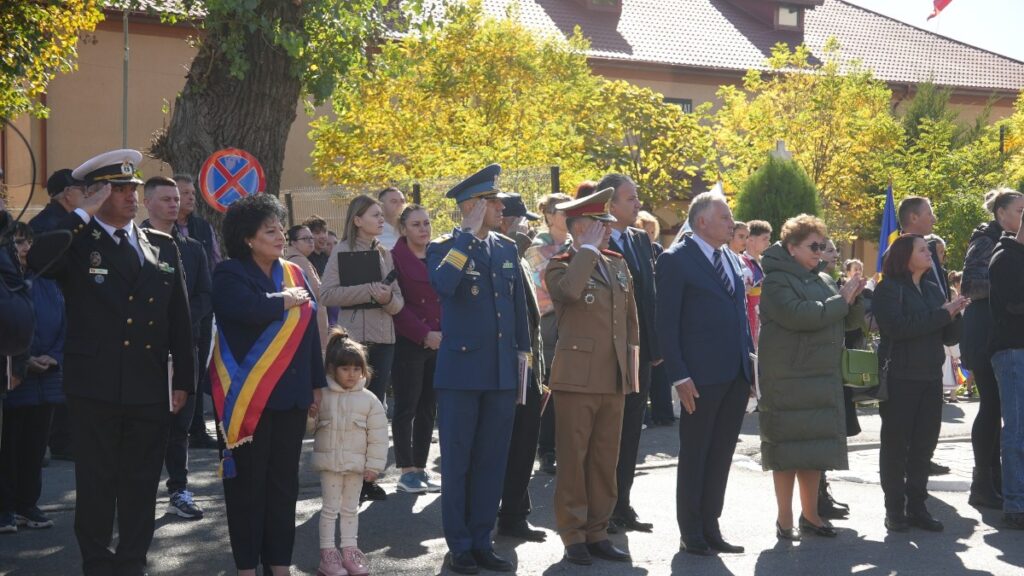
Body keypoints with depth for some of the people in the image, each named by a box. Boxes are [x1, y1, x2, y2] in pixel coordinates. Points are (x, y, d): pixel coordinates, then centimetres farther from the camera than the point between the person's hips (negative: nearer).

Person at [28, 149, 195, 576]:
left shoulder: (163, 247, 10)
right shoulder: (77, 243, -1)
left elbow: (180, 319, 10)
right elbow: (36, 262, -24)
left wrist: (183, 380, 6)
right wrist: (84, 214, -19)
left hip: (150, 391, 3)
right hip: (95, 389, -3)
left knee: (141, 485, 10)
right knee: (96, 484, 5)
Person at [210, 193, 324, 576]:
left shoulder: (293, 273, 12)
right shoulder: (229, 275, -6)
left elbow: (309, 329, 14)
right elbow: (251, 309, -27)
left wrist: (316, 384, 12)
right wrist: (288, 300, -10)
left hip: (290, 393, 6)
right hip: (248, 395, -5)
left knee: (284, 479, 9)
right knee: (248, 480, 1)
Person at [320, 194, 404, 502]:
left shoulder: (385, 254, 12)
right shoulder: (343, 250, -1)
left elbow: (399, 301, 10)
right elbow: (327, 294, -12)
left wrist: (389, 298, -13)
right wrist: (369, 290, -18)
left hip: (383, 338, 5)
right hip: (353, 337, -4)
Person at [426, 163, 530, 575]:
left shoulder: (507, 249, 10)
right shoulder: (444, 248, -5)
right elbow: (442, 285, -27)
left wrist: (523, 349, 14)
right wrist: (468, 235, -22)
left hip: (502, 372, 5)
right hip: (461, 370, -5)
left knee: (491, 462, 9)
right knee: (457, 462, 3)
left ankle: (481, 541, 18)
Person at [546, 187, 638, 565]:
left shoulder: (618, 264, 14)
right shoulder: (559, 268, -4)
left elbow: (631, 318, 21)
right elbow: (570, 289, -29)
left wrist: (632, 358, 14)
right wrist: (589, 249, -18)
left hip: (615, 379, 6)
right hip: (576, 378, -6)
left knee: (606, 460, 9)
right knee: (573, 460, 0)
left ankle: (597, 532, 17)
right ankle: (573, 536, 7)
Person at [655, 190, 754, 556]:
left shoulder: (731, 260, 14)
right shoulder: (676, 260, -8)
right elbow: (667, 324, -11)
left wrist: (751, 361, 12)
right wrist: (679, 376, -16)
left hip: (737, 375, 7)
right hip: (701, 378, -7)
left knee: (721, 456, 11)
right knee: (694, 456, 4)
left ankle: (711, 528, 20)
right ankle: (691, 533, 14)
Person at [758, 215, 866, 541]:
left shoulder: (823, 279, 15)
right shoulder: (776, 281, -8)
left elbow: (847, 318, 15)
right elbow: (798, 315, -23)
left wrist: (853, 298, -5)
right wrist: (839, 301, -16)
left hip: (823, 377, 7)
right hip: (787, 377, -7)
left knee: (816, 447, 11)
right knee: (788, 446, -2)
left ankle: (810, 513, 21)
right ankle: (785, 520, 5)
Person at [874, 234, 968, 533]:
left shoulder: (933, 290, 14)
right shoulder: (888, 289, -4)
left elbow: (950, 337, 13)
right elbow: (897, 326, -21)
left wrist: (954, 315, -8)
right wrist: (942, 313, -17)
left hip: (931, 378, 6)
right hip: (899, 378, -6)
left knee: (924, 444, 6)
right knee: (896, 444, 0)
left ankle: (917, 506, 13)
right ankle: (894, 509, 6)